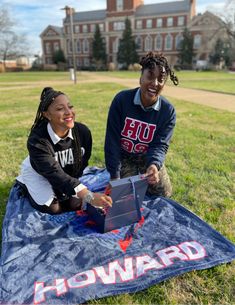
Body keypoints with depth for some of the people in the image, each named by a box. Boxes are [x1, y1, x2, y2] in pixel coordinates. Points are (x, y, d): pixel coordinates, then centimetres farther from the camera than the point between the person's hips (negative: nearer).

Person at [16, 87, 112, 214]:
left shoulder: (83, 132, -26)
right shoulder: (37, 140, -37)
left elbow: (81, 164, -13)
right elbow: (55, 174, -45)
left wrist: (63, 192, -10)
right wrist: (88, 195, -58)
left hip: (69, 173, 4)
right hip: (39, 174, -3)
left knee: (76, 204, -1)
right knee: (52, 208, -10)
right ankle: (25, 187, 19)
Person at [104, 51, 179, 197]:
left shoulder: (168, 110, -16)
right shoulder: (121, 100, -22)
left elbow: (160, 144, -18)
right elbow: (112, 140, -20)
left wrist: (154, 165, -42)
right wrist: (114, 175, -20)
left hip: (148, 158, 3)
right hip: (123, 157, -2)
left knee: (164, 193, 3)